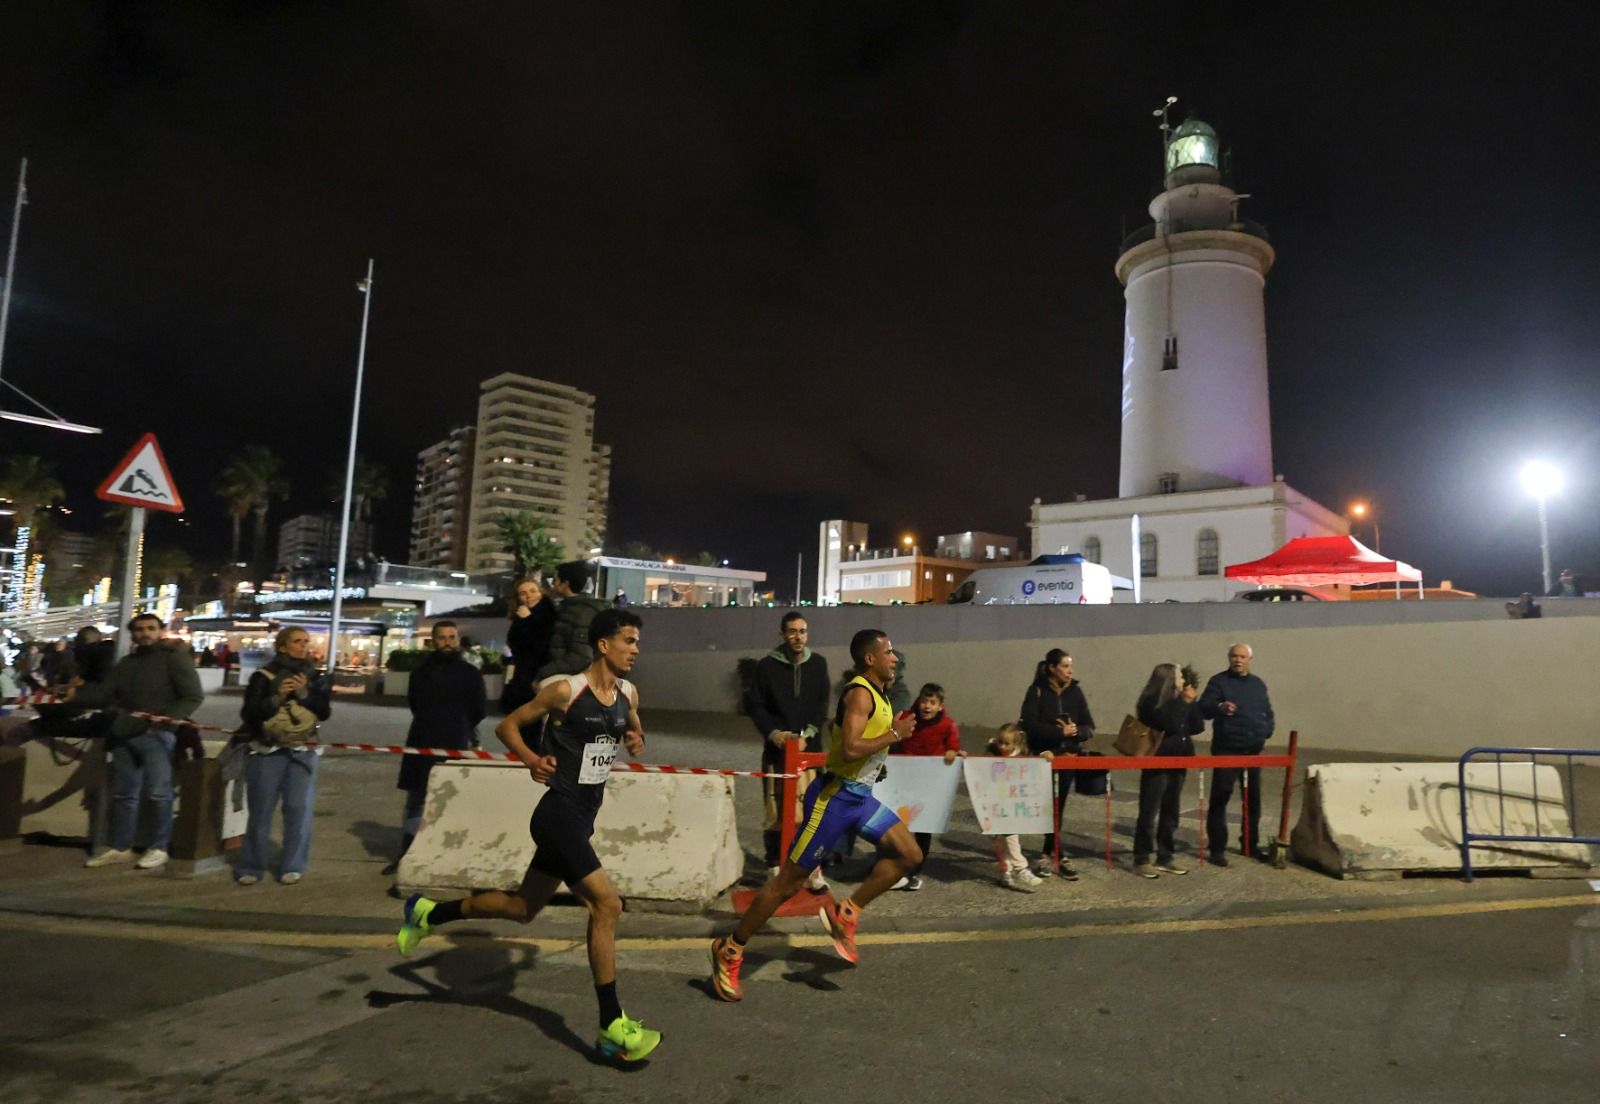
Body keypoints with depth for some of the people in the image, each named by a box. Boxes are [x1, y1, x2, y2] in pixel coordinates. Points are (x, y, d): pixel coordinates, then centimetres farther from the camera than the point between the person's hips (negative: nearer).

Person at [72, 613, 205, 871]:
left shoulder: (174, 658, -2)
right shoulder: (126, 662, 20)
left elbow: (194, 696, -9)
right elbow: (105, 693, 14)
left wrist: (165, 719, -19)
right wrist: (75, 694, -3)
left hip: (156, 735, -7)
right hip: (124, 734, 7)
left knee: (157, 792, -6)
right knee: (123, 793, 12)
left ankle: (158, 848, 2)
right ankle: (120, 847, 21)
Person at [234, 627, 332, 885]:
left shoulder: (314, 677, 10)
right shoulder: (263, 676, 1)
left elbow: (324, 711, 1)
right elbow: (248, 713, -5)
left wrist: (304, 693, -12)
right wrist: (277, 697, -17)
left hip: (303, 751, 2)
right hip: (268, 750, -2)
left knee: (299, 808, -5)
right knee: (261, 810, 3)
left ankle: (293, 866, 3)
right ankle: (251, 866, 14)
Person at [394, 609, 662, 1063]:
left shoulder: (628, 693, 4)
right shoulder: (566, 690, -14)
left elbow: (635, 732, 20)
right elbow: (507, 725, -5)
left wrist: (637, 742, -3)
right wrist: (532, 760, -21)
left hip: (582, 818, 9)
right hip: (558, 814, -9)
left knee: (523, 908, 21)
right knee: (606, 904, -15)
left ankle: (428, 913, 41)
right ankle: (613, 1028, -5)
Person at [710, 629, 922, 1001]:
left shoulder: (876, 695, 12)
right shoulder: (860, 693, -18)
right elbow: (850, 749, -30)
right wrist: (895, 734, -20)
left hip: (859, 796, 9)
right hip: (834, 797, -9)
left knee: (909, 855, 2)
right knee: (791, 879, -2)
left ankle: (844, 915, 10)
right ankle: (730, 950, 11)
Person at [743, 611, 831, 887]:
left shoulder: (818, 664, 5)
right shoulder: (767, 665, -1)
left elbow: (822, 706, 3)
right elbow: (754, 704, 0)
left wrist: (807, 734, -10)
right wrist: (773, 733, -13)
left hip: (810, 748, 1)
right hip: (776, 749, -1)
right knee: (775, 812, 3)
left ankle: (813, 871, 5)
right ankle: (775, 869, 13)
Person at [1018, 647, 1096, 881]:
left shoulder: (1075, 691, 4)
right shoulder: (1037, 691, -6)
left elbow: (1089, 727, 4)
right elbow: (1029, 725, -16)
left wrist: (1075, 731, -17)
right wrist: (1060, 732, -21)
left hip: (1068, 757, 3)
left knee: (1057, 808, 6)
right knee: (1050, 808, -1)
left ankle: (1049, 855, 17)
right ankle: (1058, 856, 9)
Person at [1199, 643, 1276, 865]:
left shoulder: (1258, 684, 14)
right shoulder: (1218, 681, -4)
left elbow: (1268, 713, 22)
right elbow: (1203, 708, -15)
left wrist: (1266, 733, 6)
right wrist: (1219, 707, -36)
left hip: (1253, 750, 6)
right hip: (1226, 749, -5)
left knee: (1253, 798, 12)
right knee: (1220, 797, -6)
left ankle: (1250, 844, 25)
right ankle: (1217, 848, -1)